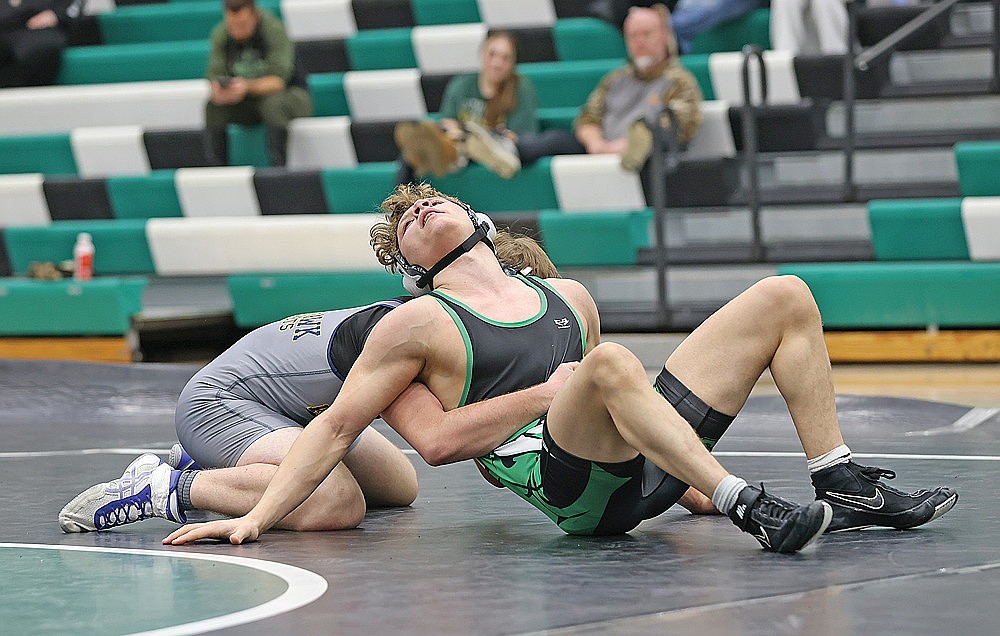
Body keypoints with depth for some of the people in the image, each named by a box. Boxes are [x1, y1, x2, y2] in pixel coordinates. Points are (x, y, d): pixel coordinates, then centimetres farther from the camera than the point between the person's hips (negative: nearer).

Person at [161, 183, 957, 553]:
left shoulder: (569, 299, 24)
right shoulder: (418, 324, 8)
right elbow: (336, 426, 7)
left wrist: (687, 476, 28)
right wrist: (255, 519, -1)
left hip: (637, 472, 7)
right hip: (563, 489, -7)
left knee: (786, 297, 5)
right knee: (611, 362, -40)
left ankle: (842, 483, 0)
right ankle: (751, 511, -39)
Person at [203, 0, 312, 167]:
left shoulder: (274, 30, -24)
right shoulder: (220, 34, -12)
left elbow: (279, 80, -30)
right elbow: (214, 75, -14)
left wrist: (247, 86, -49)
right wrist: (218, 90, -39)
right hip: (246, 103, 4)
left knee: (274, 103, -38)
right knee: (213, 107, -23)